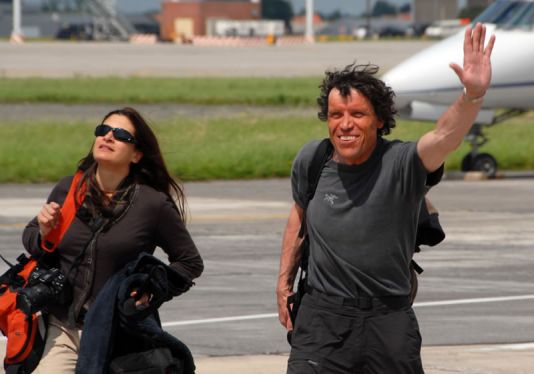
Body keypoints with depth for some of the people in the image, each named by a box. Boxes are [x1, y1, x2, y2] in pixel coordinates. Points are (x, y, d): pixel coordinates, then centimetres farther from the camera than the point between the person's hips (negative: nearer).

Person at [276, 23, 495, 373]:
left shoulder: (400, 164, -13)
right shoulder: (311, 160, 0)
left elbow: (445, 136, -34)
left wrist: (473, 95, -53)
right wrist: (285, 279, 21)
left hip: (389, 322, -1)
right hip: (322, 319, 1)